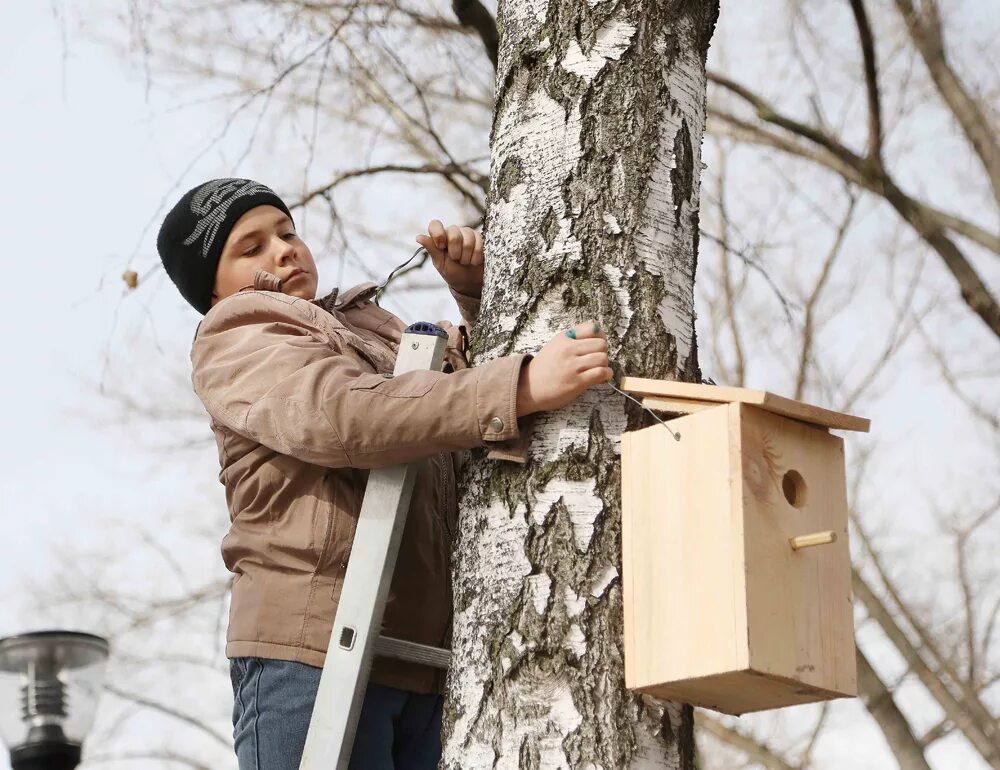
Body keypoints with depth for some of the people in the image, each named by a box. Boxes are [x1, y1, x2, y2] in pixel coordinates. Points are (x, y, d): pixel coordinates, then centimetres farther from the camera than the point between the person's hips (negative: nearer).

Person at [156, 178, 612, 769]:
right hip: (315, 651, -6)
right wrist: (522, 388, -25)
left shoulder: (370, 325, 27)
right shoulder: (232, 344, 4)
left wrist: (474, 290, 12)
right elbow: (338, 415, -16)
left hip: (425, 656, 6)